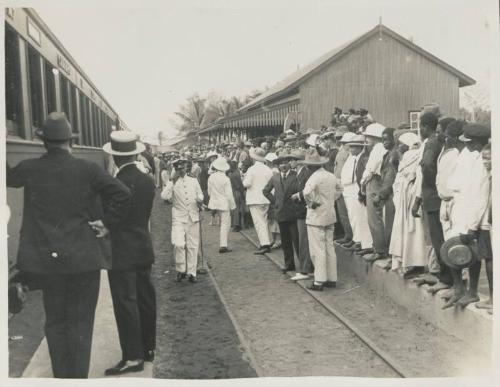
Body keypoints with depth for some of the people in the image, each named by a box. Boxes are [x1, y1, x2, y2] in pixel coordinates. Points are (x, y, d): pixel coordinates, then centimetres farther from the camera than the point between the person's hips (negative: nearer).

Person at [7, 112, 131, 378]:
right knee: (80, 322, 7)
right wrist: (107, 223, -8)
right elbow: (122, 194, -18)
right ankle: (79, 376, 11)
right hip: (85, 257, -2)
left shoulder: (29, 169, -3)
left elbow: (9, 177, 19)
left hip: (46, 259, 3)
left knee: (55, 321, 17)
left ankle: (61, 376, 23)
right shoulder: (87, 169, -10)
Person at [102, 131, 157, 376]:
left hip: (121, 252, -7)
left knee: (126, 304, -2)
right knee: (145, 300, 14)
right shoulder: (148, 181, 3)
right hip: (143, 249, 7)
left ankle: (133, 357, 2)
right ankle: (148, 348, 25)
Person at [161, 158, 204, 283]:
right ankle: (181, 270, 4)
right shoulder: (173, 183, 2)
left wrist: (199, 200, -2)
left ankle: (191, 273, 14)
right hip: (179, 217, -3)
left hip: (193, 217, 3)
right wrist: (172, 181, -14)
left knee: (193, 246, 4)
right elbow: (164, 196, -13)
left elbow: (200, 195, 21)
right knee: (178, 244, -16)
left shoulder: (193, 181, 12)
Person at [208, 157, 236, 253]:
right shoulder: (226, 179, -18)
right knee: (225, 224, 0)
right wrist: (232, 206, -3)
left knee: (223, 222, 21)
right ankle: (223, 246, -1)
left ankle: (223, 244, 24)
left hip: (215, 202, 6)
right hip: (224, 203, -6)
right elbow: (229, 194, -15)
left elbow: (209, 192, 9)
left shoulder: (211, 177, -2)